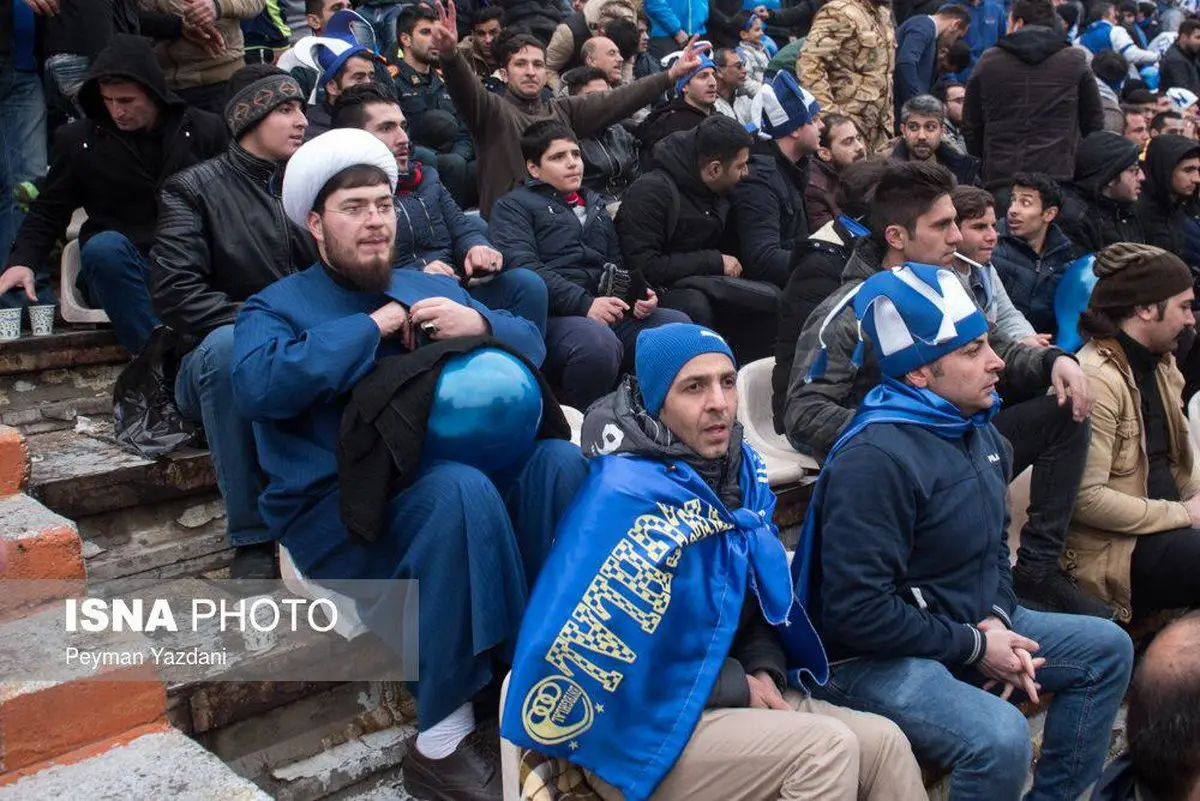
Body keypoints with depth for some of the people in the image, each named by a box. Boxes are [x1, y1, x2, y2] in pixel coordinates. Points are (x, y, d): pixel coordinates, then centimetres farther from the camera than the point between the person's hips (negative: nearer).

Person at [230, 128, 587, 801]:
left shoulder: (433, 288, 23)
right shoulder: (279, 306, 8)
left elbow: (532, 342, 15)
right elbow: (259, 385, -15)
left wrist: (479, 324, -7)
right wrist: (374, 326, -11)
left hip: (449, 483, 5)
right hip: (338, 510, -4)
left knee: (558, 460, -22)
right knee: (462, 489, -35)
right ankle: (441, 742, -26)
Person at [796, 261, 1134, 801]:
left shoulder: (982, 435, 5)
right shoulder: (875, 459, -26)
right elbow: (857, 610, -28)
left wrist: (997, 617, -3)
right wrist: (974, 647, -17)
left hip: (968, 625, 10)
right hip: (872, 657, -10)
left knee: (1108, 648, 11)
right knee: (1001, 737, -32)